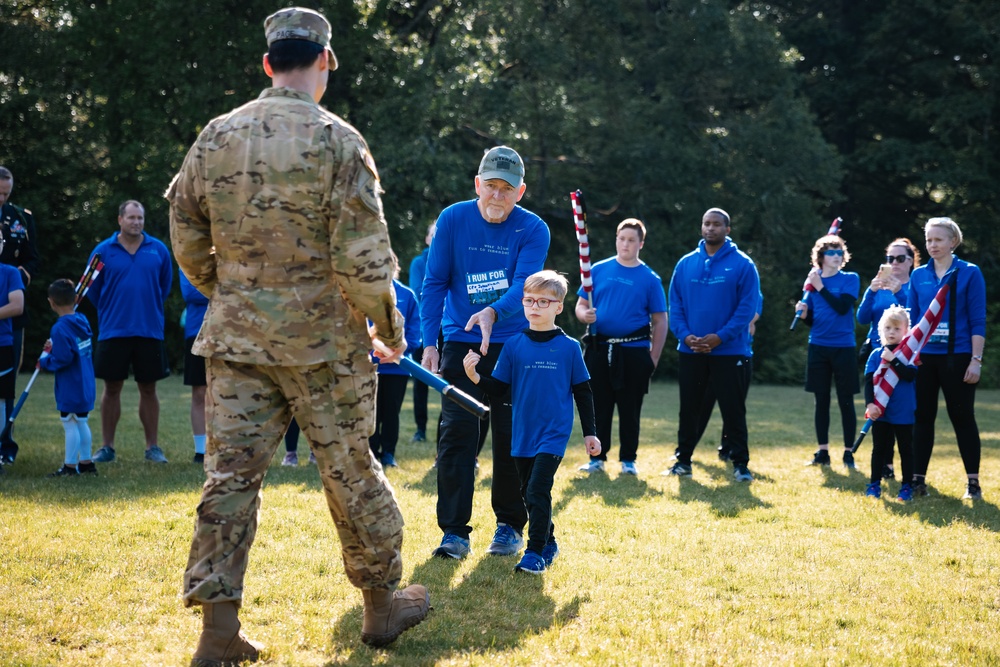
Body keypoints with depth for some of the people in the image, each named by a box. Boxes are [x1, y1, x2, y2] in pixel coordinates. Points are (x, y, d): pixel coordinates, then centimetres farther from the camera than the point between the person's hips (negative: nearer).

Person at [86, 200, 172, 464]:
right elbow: (93, 289, 9)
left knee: (148, 388, 6)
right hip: (113, 331, 0)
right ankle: (106, 447, 11)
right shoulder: (103, 251, -1)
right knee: (112, 388, 4)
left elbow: (165, 286, 14)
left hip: (150, 331, 1)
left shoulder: (158, 250, 2)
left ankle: (152, 447, 12)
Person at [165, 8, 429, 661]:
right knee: (350, 469, 10)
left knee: (232, 472, 4)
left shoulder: (215, 137, 3)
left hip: (234, 337, 4)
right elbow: (362, 256, -14)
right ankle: (383, 603, 24)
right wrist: (389, 324, 0)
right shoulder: (336, 140, -11)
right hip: (322, 337, -3)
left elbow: (188, 240, 10)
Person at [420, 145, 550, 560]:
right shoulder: (453, 219, -6)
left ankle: (510, 525, 19)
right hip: (460, 344, 0)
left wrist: (492, 313, -42)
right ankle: (454, 532, -4)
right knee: (456, 434, -8)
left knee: (511, 438, 3)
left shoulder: (533, 230, -9)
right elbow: (434, 283, -4)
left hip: (512, 345, 0)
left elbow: (524, 285, -22)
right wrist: (429, 342, -13)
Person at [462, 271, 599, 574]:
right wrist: (475, 377, -18)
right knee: (529, 493, 13)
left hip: (554, 434, -4)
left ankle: (536, 553, -11)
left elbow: (583, 392, 3)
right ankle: (548, 542, 31)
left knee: (538, 490, -16)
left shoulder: (569, 347, -3)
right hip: (522, 435, 4)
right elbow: (499, 387, 1)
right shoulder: (514, 346, 1)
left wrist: (590, 433, 4)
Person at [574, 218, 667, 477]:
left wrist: (653, 358, -3)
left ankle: (628, 459, 14)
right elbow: (580, 305, 11)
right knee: (598, 405, 4)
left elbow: (660, 321, 3)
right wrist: (585, 315, -14)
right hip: (599, 349, 1)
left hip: (634, 351, -1)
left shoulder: (650, 279, 2)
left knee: (630, 408, 4)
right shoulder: (599, 270, 7)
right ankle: (597, 458, 12)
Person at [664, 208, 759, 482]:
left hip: (729, 351, -3)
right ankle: (683, 460, 20)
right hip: (690, 351, 3)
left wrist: (720, 337, -18)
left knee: (733, 409, 0)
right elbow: (675, 305, 6)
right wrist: (685, 335, -11)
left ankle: (740, 464, 8)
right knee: (689, 408, 10)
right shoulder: (686, 264, 7)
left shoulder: (742, 264, -4)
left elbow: (747, 307, -10)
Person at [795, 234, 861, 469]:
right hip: (818, 348, 3)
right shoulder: (813, 280, 7)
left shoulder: (850, 279, -2)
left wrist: (821, 287, -15)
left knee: (846, 401, 0)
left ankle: (848, 453, 6)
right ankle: (823, 452, 14)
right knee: (821, 401, 7)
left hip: (843, 348, -3)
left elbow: (842, 307, -17)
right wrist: (804, 313, -11)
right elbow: (812, 320, 11)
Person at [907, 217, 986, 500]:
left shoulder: (969, 273, -3)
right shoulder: (919, 276, 7)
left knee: (962, 418, 1)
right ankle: (918, 479, 12)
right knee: (923, 418, 6)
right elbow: (912, 318, 11)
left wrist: (976, 360, -11)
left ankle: (973, 482, 7)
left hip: (957, 358, -3)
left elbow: (978, 321, -5)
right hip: (924, 358, 3)